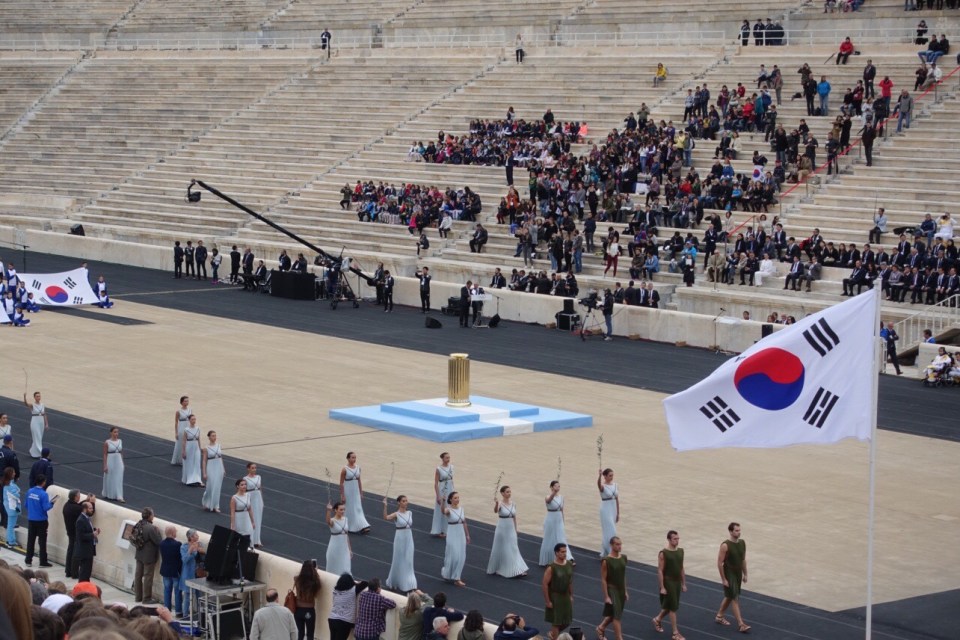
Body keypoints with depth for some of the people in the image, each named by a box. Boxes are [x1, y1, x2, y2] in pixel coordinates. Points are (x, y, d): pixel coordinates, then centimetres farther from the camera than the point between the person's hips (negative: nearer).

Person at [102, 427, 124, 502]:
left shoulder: (120, 441, 4)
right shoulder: (107, 442, -9)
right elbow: (105, 454, -7)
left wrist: (122, 463, 12)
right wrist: (105, 465, -10)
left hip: (119, 463, 4)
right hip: (110, 463, -3)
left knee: (119, 479, 1)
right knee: (109, 479, 9)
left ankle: (119, 497, 1)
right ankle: (109, 495, 27)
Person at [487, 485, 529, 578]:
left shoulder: (513, 504, 2)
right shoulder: (500, 503, -14)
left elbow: (514, 517, 10)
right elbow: (495, 511, -38)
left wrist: (515, 530, 13)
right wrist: (496, 504, -60)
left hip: (511, 530, 4)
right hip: (502, 530, -4)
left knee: (513, 550, 4)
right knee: (501, 549, 7)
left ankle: (518, 570, 4)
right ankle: (497, 569, 22)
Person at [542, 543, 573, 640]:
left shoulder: (569, 565, 0)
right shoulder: (552, 568, -20)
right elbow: (544, 584, -17)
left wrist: (571, 596, 13)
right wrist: (547, 601, -16)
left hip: (566, 597, 6)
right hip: (555, 598, -6)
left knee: (566, 622, 14)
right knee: (556, 622, 2)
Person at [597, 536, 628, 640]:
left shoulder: (623, 558, 3)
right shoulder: (606, 561, -17)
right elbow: (603, 580, -14)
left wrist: (625, 591, 13)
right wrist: (606, 596, -15)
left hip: (621, 590, 7)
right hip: (612, 590, -7)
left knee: (612, 614, 19)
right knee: (617, 616, -8)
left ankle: (600, 628, 42)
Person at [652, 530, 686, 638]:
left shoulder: (680, 551, 5)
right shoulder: (663, 553, -15)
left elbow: (681, 568, 13)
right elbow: (660, 571, -14)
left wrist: (683, 584, 13)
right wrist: (662, 587, -16)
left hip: (677, 583, 7)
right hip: (668, 583, -7)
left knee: (669, 606, 17)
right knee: (673, 608, -5)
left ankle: (657, 619, 44)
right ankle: (676, 633, 1)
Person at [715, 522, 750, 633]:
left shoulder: (742, 543, 0)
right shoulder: (725, 546, -21)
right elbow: (719, 563, -18)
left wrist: (745, 574, 13)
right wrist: (723, 579, -17)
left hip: (738, 575, 7)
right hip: (729, 575, -7)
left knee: (729, 596, 19)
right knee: (735, 599, -7)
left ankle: (719, 616, 36)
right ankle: (740, 624, -6)